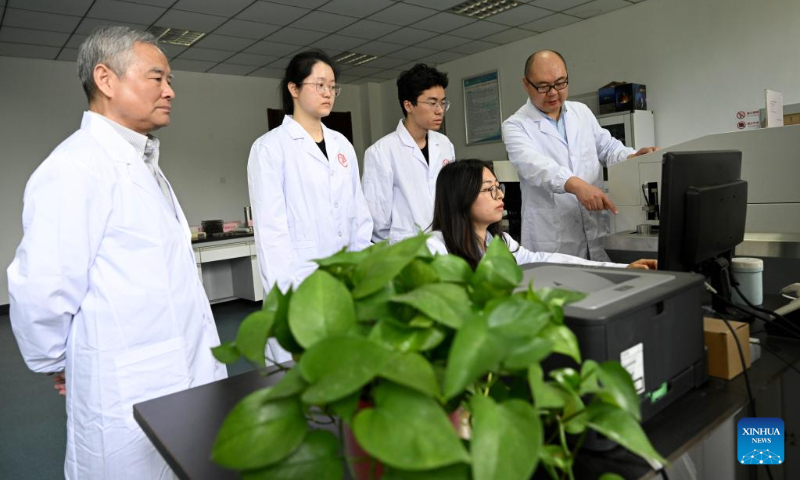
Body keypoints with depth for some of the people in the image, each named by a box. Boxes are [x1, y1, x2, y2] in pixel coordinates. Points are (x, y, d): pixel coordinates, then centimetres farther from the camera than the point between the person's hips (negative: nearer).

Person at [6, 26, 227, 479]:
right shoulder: (77, 166, -18)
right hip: (134, 398, -8)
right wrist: (58, 366, -5)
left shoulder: (143, 165, 13)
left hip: (186, 378, 8)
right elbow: (41, 292, -21)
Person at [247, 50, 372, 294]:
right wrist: (287, 290, -16)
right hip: (301, 281, -5)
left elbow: (359, 214, 10)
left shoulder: (342, 144, 11)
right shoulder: (269, 147, -5)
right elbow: (270, 228, -11)